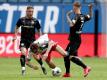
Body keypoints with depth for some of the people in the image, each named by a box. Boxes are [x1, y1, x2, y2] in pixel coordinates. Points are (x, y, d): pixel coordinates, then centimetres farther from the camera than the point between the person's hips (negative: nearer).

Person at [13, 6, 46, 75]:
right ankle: (23, 69, -9)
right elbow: (17, 27, 14)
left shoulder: (35, 21, -2)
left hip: (32, 40, 0)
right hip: (23, 40, 0)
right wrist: (15, 35, 2)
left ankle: (42, 66, 21)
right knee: (23, 53, -17)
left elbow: (39, 30, 9)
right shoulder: (21, 20, -2)